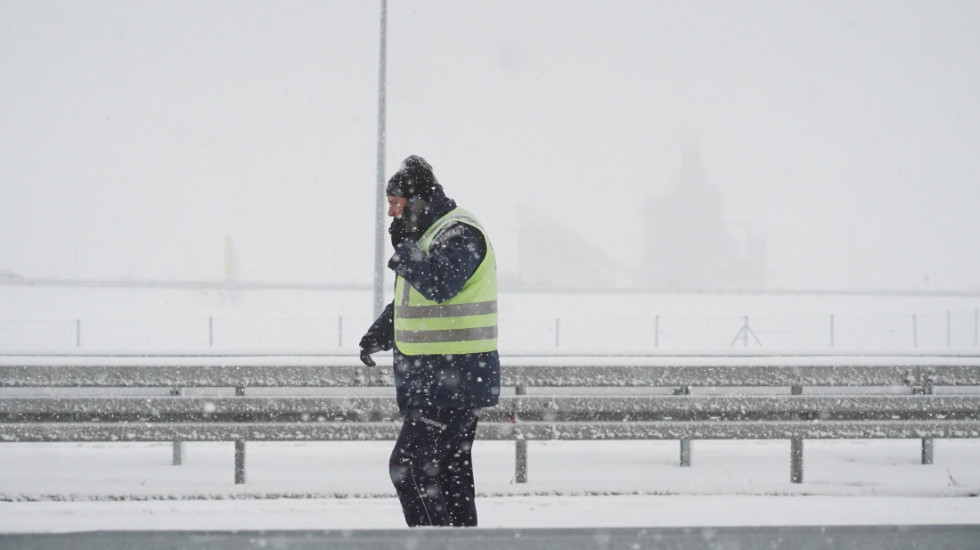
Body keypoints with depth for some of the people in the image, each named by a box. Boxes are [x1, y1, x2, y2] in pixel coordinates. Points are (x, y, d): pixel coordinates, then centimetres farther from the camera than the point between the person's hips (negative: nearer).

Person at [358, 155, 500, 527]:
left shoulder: (460, 234, -14)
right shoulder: (426, 234, 18)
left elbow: (440, 285, -30)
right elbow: (406, 300, 27)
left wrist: (404, 247, -18)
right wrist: (378, 333, 11)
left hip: (453, 380, -10)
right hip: (432, 377, 11)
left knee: (409, 467, -14)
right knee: (450, 473, 12)